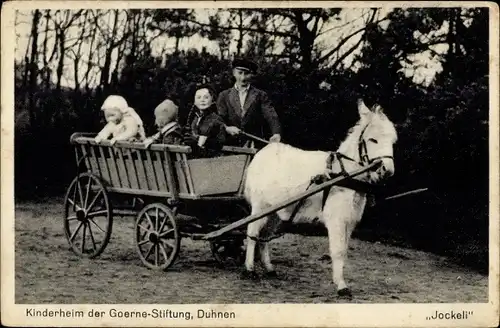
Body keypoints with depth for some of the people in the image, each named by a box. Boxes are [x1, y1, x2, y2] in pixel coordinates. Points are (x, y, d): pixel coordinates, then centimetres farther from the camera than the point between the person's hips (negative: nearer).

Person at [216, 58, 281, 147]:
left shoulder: (260, 95, 9)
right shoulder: (224, 96, 13)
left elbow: (271, 117, -3)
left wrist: (276, 134, -22)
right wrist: (227, 128, -17)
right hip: (231, 145, 1)